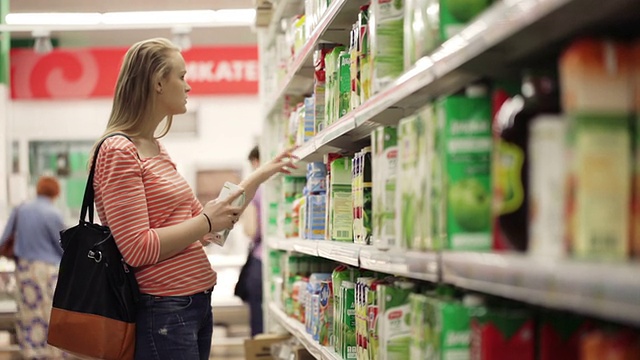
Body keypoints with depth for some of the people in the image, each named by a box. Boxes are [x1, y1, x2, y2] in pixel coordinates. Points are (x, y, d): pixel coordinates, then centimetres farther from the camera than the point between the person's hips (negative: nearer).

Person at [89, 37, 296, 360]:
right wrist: (206, 221, -13)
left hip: (196, 304, 9)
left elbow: (205, 231, 19)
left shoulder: (156, 149, 15)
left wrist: (261, 175, 22)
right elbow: (137, 248, -21)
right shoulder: (119, 151, -14)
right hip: (164, 309, -9)